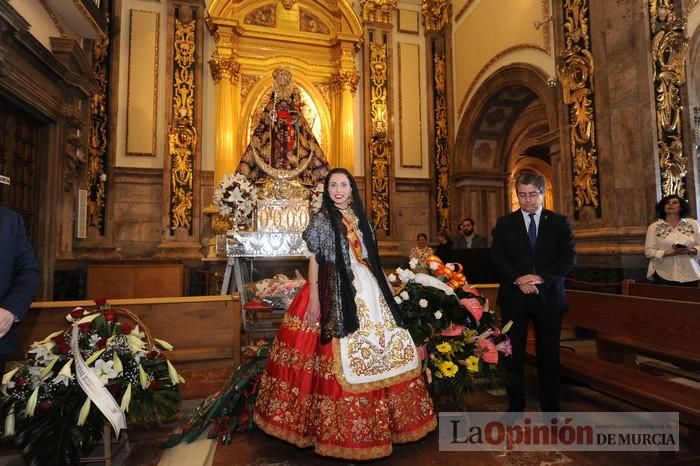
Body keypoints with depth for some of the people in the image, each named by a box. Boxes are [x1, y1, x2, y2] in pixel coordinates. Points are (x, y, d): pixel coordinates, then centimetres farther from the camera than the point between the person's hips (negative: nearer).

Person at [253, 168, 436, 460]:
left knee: (377, 348, 12)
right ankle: (341, 429, 13)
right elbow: (313, 260, -7)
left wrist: (382, 288, 14)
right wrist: (314, 299, -14)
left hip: (365, 290, 7)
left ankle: (376, 420, 31)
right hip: (335, 293, -6)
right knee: (341, 357, -4)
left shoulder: (359, 217, 13)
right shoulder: (321, 219, -3)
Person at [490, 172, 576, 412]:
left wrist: (541, 277, -14)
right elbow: (497, 257, -2)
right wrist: (518, 280, -15)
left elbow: (570, 258, -3)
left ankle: (551, 408, 25)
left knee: (548, 356, 9)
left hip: (548, 297, 0)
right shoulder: (505, 223, 6)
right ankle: (515, 407, 21)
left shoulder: (559, 222, 6)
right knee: (514, 355, 7)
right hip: (514, 297, 0)